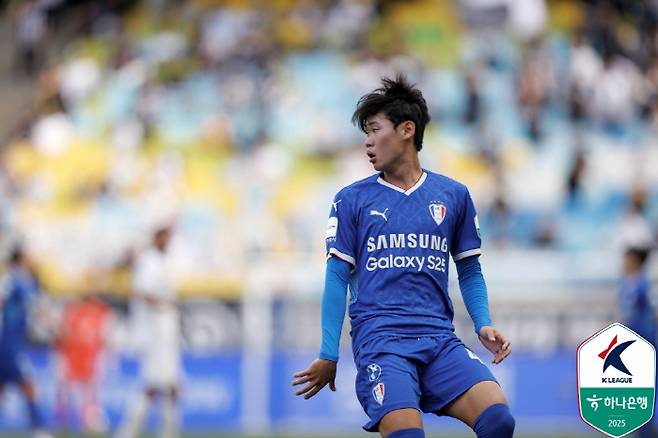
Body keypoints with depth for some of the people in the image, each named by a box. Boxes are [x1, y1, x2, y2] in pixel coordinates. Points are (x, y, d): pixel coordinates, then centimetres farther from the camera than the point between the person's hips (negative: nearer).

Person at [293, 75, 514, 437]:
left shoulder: (454, 196, 13)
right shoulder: (352, 200, 9)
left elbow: (469, 270, 21)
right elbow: (338, 278, 7)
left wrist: (483, 325, 4)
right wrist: (328, 356, 2)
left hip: (440, 339, 2)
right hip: (379, 337, -2)